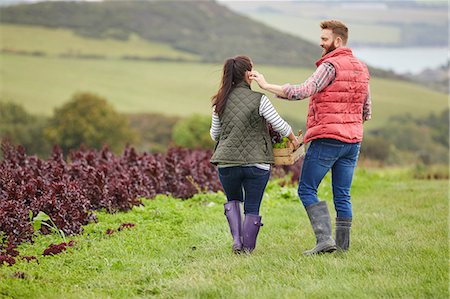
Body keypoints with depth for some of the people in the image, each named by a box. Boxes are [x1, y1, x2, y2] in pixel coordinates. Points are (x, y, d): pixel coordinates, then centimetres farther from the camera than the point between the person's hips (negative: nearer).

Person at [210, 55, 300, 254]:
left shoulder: (220, 102, 3)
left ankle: (236, 239, 8)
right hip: (256, 162, -3)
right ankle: (248, 247, 14)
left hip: (227, 162, 3)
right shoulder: (259, 100, -9)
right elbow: (279, 125, -6)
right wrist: (293, 139, 13)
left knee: (232, 200, 24)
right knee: (252, 208, 9)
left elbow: (214, 134, 12)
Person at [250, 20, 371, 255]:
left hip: (327, 139, -8)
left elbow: (302, 91, -23)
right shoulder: (361, 68, 14)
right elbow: (367, 111, 19)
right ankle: (342, 246, 9)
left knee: (306, 190, 0)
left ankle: (324, 238, -12)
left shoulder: (331, 66, -12)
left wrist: (266, 86, -19)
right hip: (352, 140, 8)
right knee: (342, 195, 10)